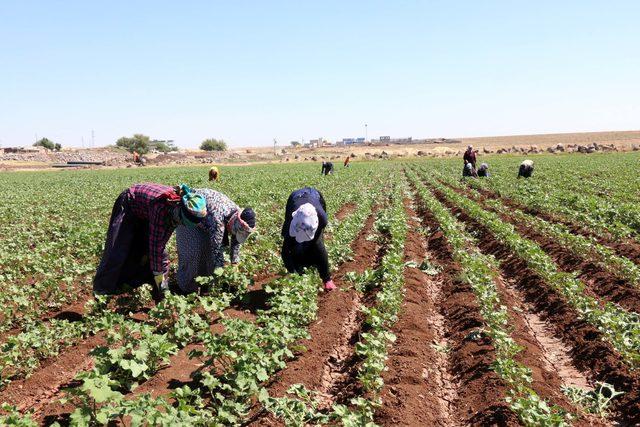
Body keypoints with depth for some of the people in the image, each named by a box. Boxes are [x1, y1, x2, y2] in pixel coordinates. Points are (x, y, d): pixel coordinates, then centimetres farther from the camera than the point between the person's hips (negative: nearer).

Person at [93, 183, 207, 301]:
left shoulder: (177, 206, -22)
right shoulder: (161, 207, -43)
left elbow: (165, 234, -12)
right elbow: (155, 242, -38)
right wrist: (158, 273, -32)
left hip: (145, 213, 6)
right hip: (128, 205, -6)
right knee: (118, 248, -6)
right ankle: (103, 287, 8)